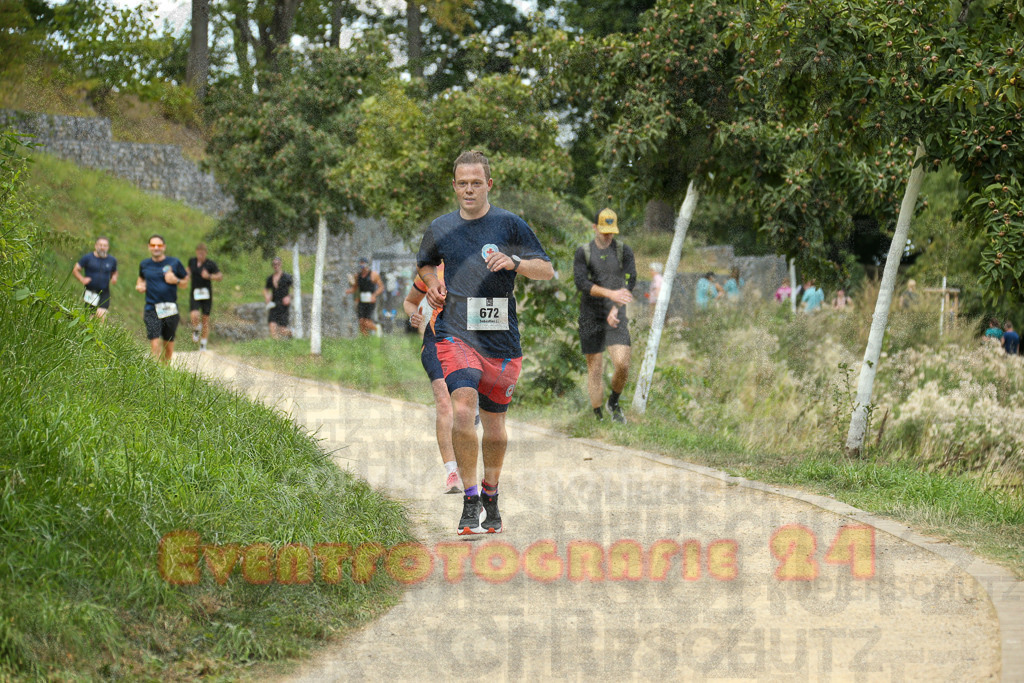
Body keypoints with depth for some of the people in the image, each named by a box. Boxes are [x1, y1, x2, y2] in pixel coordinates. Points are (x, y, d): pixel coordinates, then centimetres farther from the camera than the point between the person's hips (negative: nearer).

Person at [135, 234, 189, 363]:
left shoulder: (174, 263, 3)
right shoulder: (144, 265, 9)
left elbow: (186, 283, 10)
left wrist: (176, 280, -11)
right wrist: (139, 286, 8)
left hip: (170, 309, 0)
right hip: (152, 309, 0)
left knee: (169, 346, 9)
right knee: (155, 345, -14)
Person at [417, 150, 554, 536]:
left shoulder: (509, 225, 1)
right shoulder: (440, 229, 8)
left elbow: (547, 270, 1)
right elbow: (425, 264, 29)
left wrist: (513, 262, -17)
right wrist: (432, 285, 8)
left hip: (501, 340, 0)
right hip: (455, 334, 0)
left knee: (494, 426, 9)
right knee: (462, 411, -22)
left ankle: (490, 495, 33)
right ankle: (471, 502, -15)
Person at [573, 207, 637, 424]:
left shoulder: (624, 251, 4)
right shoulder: (583, 253, 1)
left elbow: (630, 281, -4)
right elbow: (581, 282, -12)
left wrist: (616, 308, -17)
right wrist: (611, 294, -24)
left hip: (615, 318, 0)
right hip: (590, 317, 0)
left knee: (622, 364, -15)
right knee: (595, 368, 1)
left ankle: (614, 403, 11)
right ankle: (598, 417, 9)